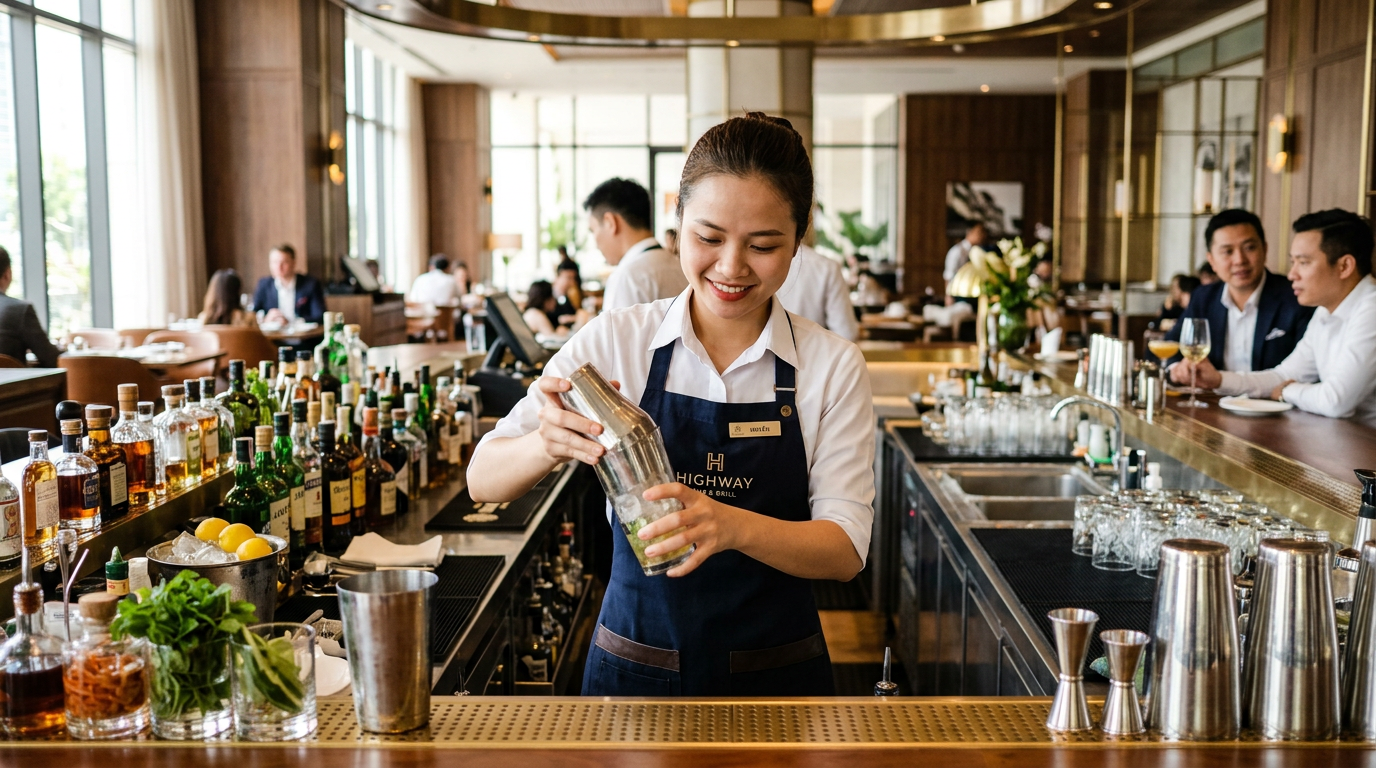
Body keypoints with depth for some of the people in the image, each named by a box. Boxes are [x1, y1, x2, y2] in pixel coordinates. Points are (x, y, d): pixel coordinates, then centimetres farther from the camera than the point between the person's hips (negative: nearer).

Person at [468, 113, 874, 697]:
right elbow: (483, 480, -8)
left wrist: (734, 526, -33)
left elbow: (845, 549, -13)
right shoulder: (614, 341, -7)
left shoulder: (833, 366, -7)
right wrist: (549, 443, -31)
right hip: (633, 669, 0)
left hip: (775, 679, 0)